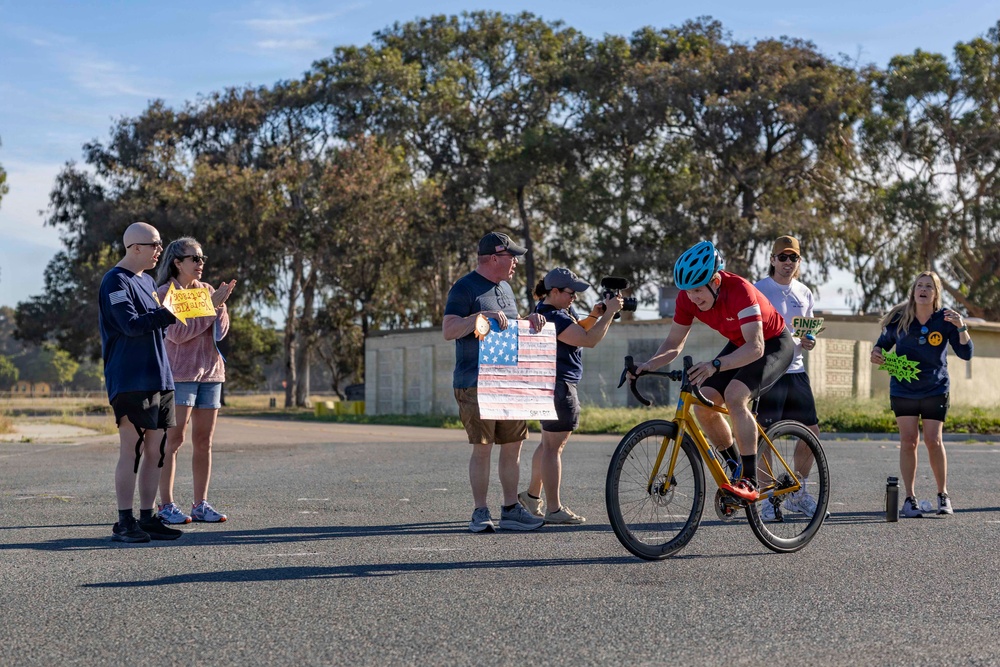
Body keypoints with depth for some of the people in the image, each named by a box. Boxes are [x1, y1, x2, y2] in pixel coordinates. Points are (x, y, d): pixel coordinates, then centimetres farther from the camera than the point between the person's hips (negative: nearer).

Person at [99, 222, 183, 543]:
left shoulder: (147, 280, 18)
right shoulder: (115, 281, -9)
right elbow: (131, 324, -20)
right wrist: (170, 313, -25)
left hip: (159, 378, 8)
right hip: (130, 381, -8)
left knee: (155, 451, 8)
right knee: (130, 450, -6)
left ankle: (147, 518, 13)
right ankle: (124, 522, -1)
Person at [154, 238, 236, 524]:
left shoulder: (207, 290, 13)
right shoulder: (165, 293, -4)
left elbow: (221, 331, 7)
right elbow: (177, 333, -15)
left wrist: (221, 304, -10)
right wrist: (211, 305, -15)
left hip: (210, 372, 6)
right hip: (180, 373, -6)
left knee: (204, 441, 6)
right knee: (173, 439, -7)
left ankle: (201, 504, 11)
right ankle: (166, 505, -4)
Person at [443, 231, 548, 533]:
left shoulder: (505, 288, 20)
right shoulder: (465, 288, -5)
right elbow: (448, 330, -14)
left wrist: (530, 321, 11)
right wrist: (480, 316, -25)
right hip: (476, 384, -8)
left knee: (513, 446, 7)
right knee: (482, 448, -6)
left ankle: (511, 510, 15)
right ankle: (480, 512, 2)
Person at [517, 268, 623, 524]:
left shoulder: (560, 310, 12)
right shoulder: (552, 318, -21)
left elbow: (579, 330, 17)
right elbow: (589, 339, -26)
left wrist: (600, 312, 2)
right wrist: (609, 312, -19)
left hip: (555, 385, 11)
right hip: (558, 386, -11)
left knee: (549, 443, 21)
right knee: (553, 446, -7)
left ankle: (532, 494, 33)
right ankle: (554, 510, -3)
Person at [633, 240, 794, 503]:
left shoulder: (739, 290, -35)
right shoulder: (688, 297, -16)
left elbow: (755, 347, -43)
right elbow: (674, 343, -7)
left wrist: (715, 365, -57)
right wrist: (649, 364, -26)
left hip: (773, 344, -7)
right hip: (739, 344, 7)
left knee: (734, 395, -30)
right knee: (702, 404, -11)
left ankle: (750, 482, -25)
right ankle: (736, 469, 10)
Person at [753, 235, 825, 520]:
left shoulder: (804, 294, 12)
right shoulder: (759, 290, -4)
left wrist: (808, 342, -1)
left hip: (796, 371, 6)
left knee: (812, 431, 5)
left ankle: (798, 494, 19)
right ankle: (768, 498, 3)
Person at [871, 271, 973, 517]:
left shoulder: (945, 319, -7)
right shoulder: (899, 318, -6)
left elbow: (966, 354, -10)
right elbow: (884, 342, 8)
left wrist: (961, 328, -25)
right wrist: (876, 353, -14)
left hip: (935, 390, -1)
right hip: (903, 389, 1)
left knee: (933, 441, -5)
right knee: (909, 440, -3)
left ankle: (943, 495, 12)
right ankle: (910, 498, 6)